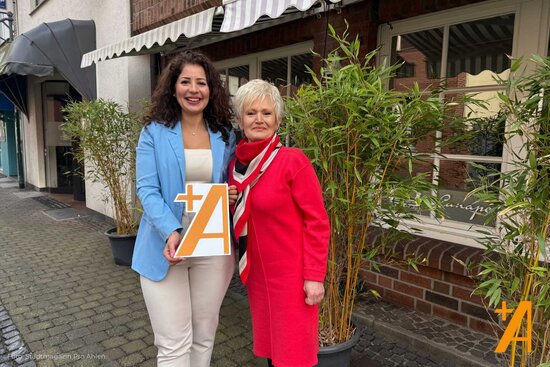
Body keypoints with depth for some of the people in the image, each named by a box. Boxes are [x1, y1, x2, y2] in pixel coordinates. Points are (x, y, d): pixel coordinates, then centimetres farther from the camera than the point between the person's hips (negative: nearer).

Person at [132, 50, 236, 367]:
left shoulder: (225, 136, 5)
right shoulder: (154, 132, -3)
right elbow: (147, 190, -9)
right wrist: (171, 232, -25)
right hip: (165, 248, -2)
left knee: (204, 334, 17)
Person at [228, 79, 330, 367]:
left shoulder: (293, 161, -15)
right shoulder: (236, 165, 4)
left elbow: (317, 222, -14)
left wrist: (314, 276, -15)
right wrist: (228, 203, -3)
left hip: (291, 275, -6)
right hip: (257, 272, 6)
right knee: (268, 344, 20)